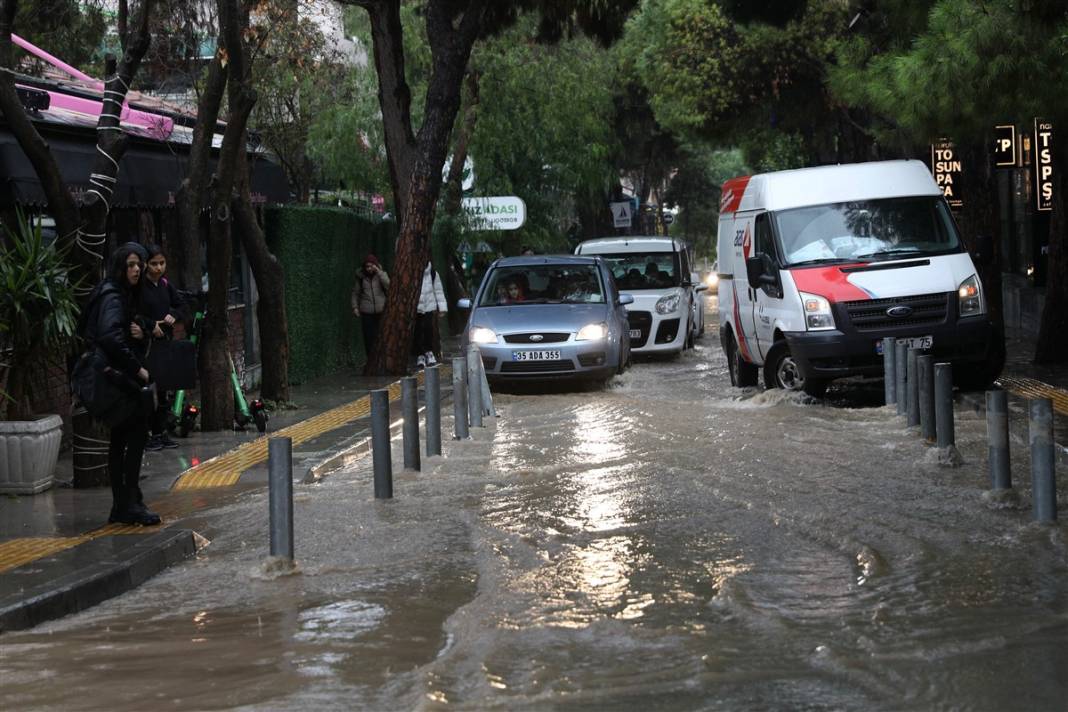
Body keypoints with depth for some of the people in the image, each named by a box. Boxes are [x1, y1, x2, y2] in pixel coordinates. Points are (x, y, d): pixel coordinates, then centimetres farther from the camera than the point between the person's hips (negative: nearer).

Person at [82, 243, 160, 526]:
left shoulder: (124, 294, 15)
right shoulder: (113, 296, -16)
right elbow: (110, 336, -29)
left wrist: (139, 330, -5)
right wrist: (138, 369, -24)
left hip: (117, 376, 10)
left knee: (120, 438, 12)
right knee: (137, 431, -11)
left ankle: (121, 506, 17)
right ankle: (130, 503, -10)